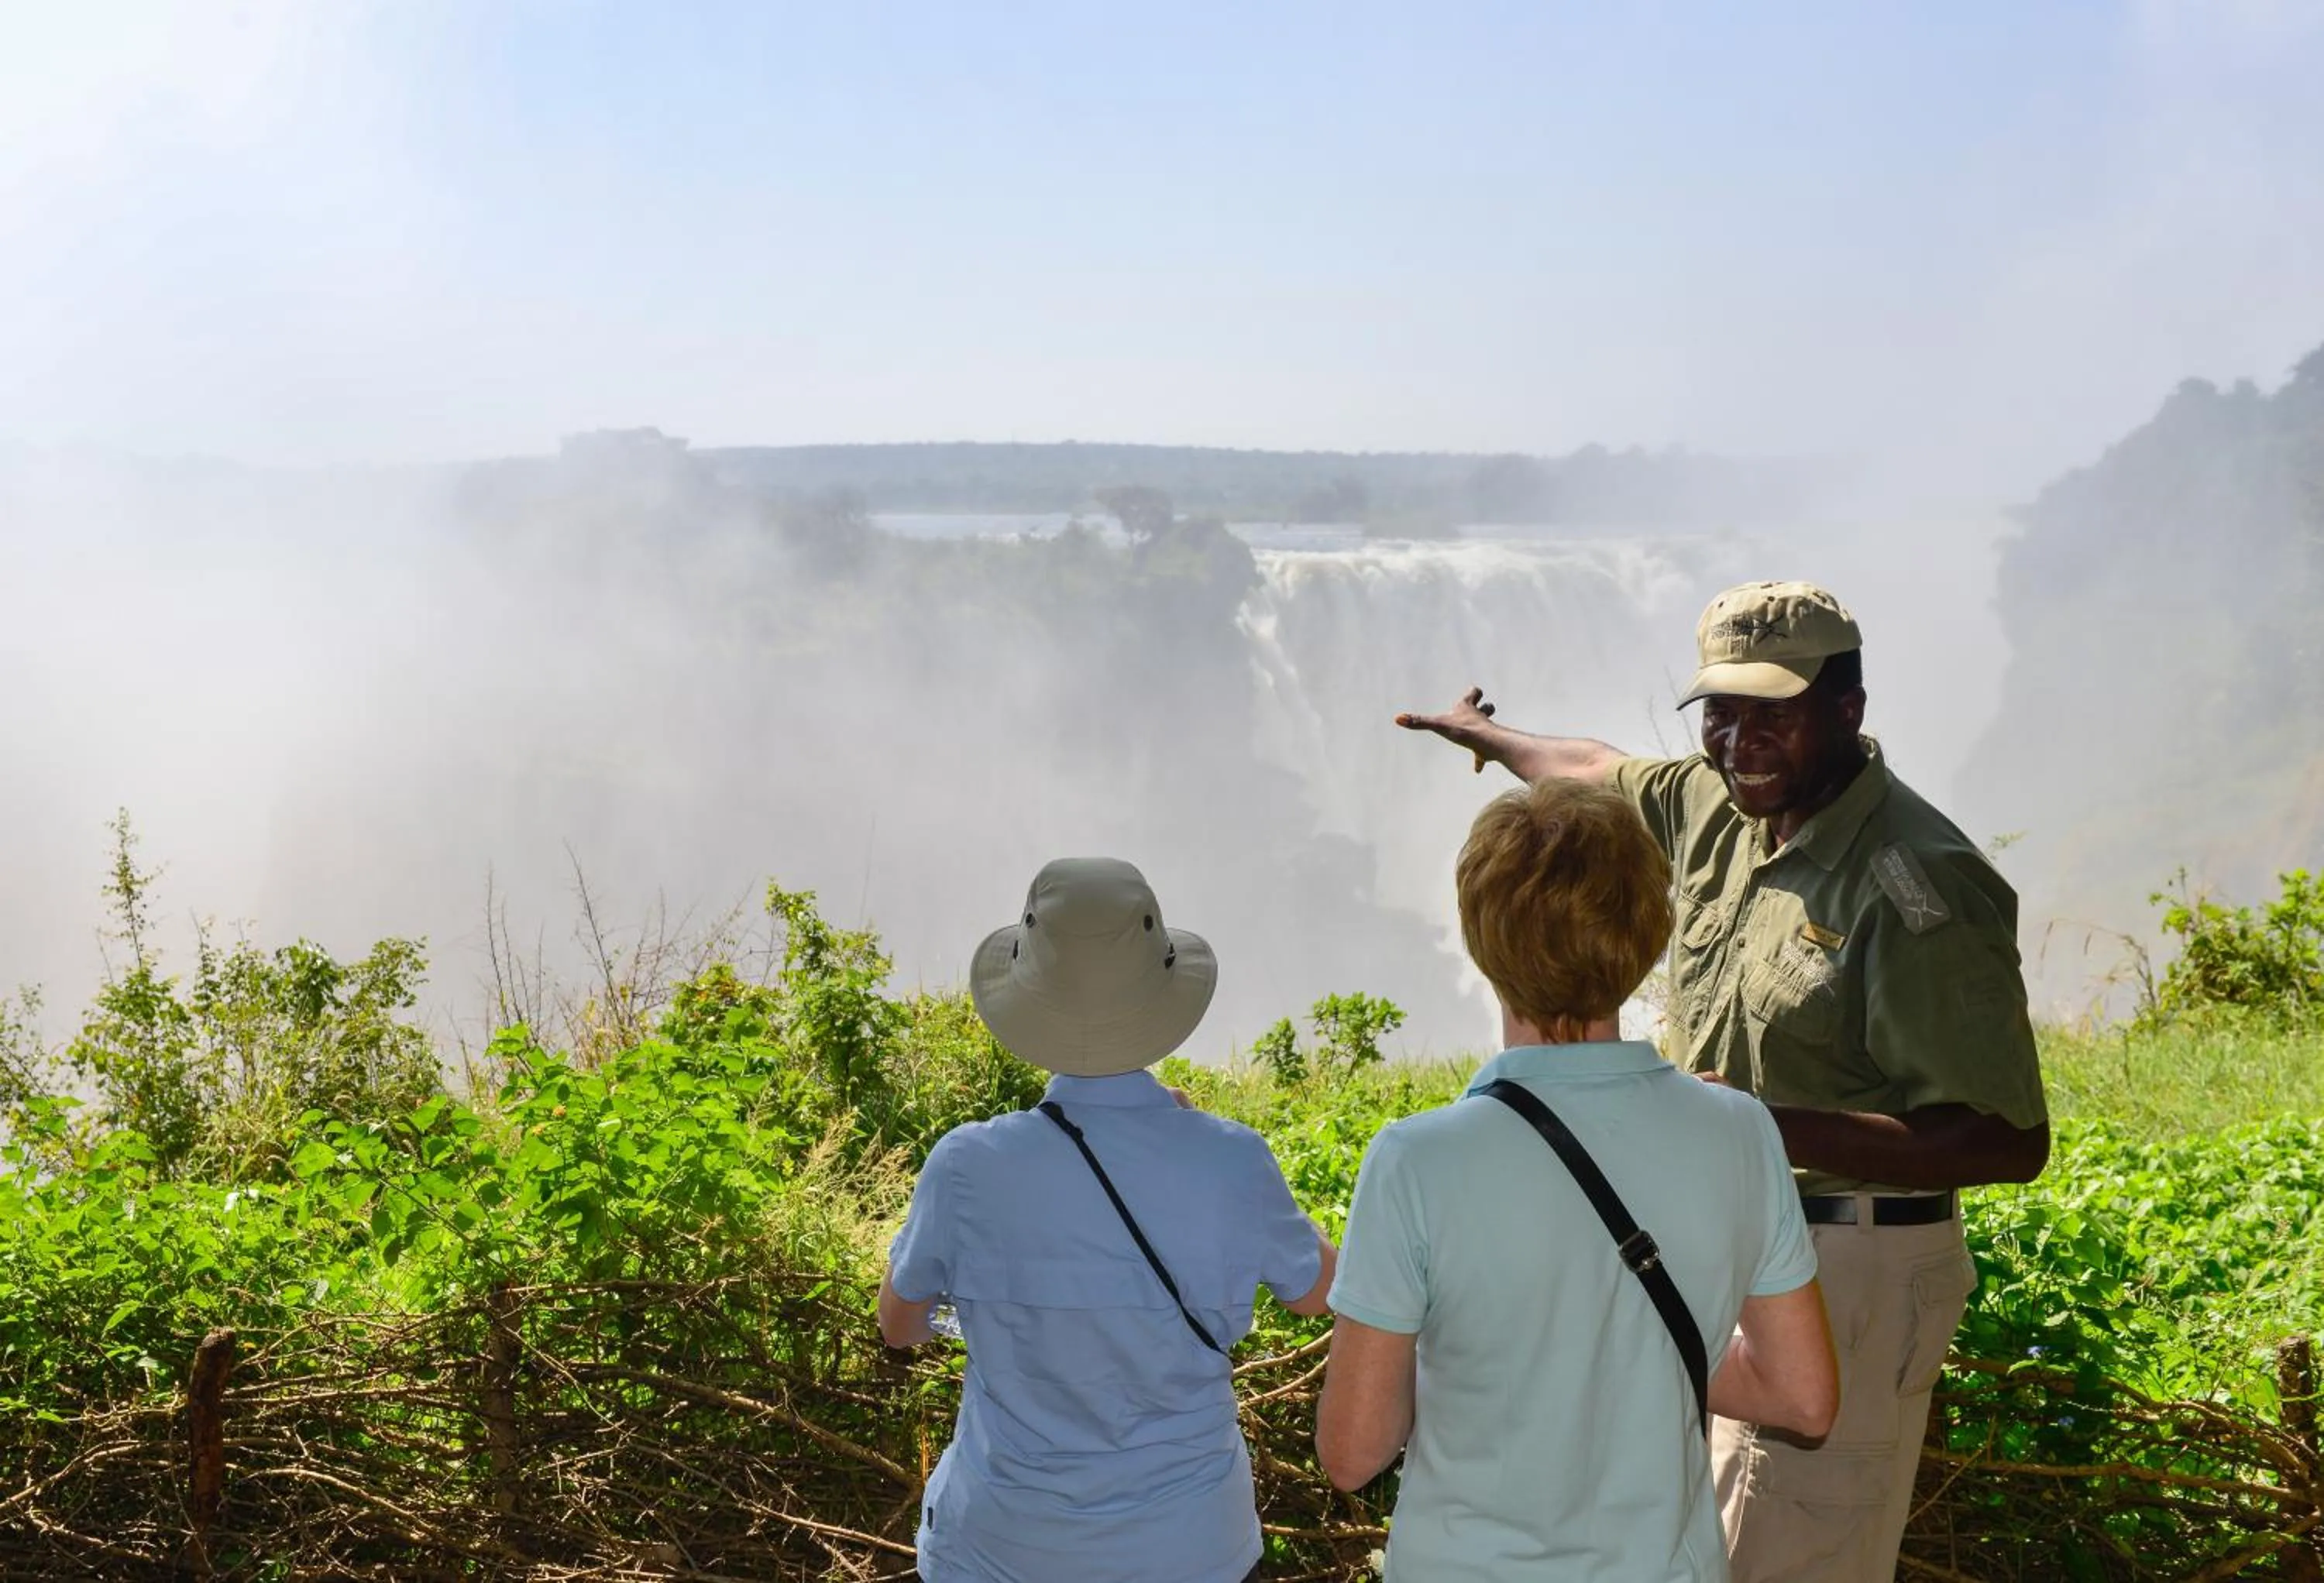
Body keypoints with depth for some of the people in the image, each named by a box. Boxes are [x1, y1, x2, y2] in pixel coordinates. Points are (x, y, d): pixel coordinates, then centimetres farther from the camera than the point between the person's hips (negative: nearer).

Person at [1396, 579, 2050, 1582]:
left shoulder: (1918, 889, -23)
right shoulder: (1724, 805, 1)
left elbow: (2010, 1141, -25)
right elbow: (1600, 772, 25)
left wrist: (1775, 1129, -32)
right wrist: (1484, 733, 43)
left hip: (1842, 1273, -9)